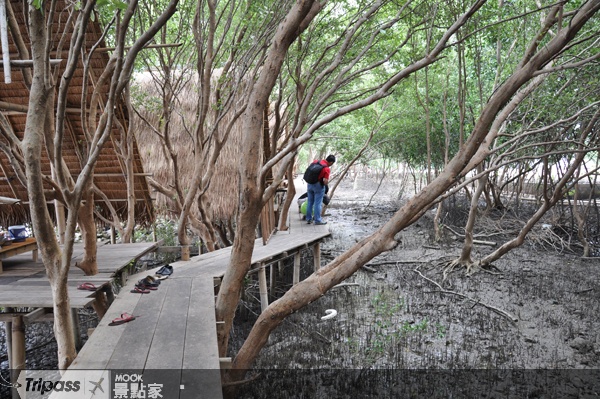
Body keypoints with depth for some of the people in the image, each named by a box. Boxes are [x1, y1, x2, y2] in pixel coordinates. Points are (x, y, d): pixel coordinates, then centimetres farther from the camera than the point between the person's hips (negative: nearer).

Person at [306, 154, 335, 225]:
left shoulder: (316, 162, 2)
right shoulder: (327, 169, -16)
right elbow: (325, 182, -22)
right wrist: (327, 182, 2)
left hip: (310, 184, 6)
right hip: (318, 185, -6)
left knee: (310, 202, 15)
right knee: (318, 203, 3)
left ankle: (308, 219, 22)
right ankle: (317, 220, 8)